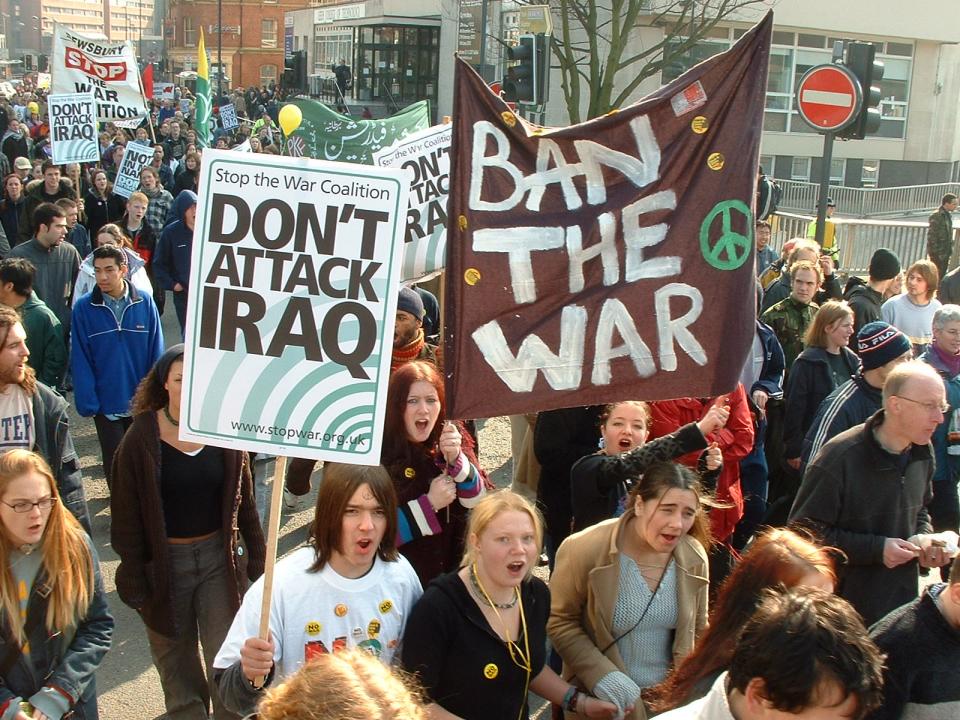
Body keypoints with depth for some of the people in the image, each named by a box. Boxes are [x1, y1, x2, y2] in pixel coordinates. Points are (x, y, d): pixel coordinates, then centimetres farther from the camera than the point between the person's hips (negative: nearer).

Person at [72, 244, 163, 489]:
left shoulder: (144, 302, -7)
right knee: (114, 462, 11)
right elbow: (80, 361, -8)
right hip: (107, 403, -1)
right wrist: (87, 402, -13)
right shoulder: (84, 308, -10)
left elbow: (156, 352, -3)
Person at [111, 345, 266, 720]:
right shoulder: (142, 437, -11)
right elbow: (127, 513, -7)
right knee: (176, 662, 14)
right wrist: (133, 576, -7)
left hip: (219, 556, 1)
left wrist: (256, 559, 6)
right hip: (163, 561, -1)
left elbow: (243, 502, 5)